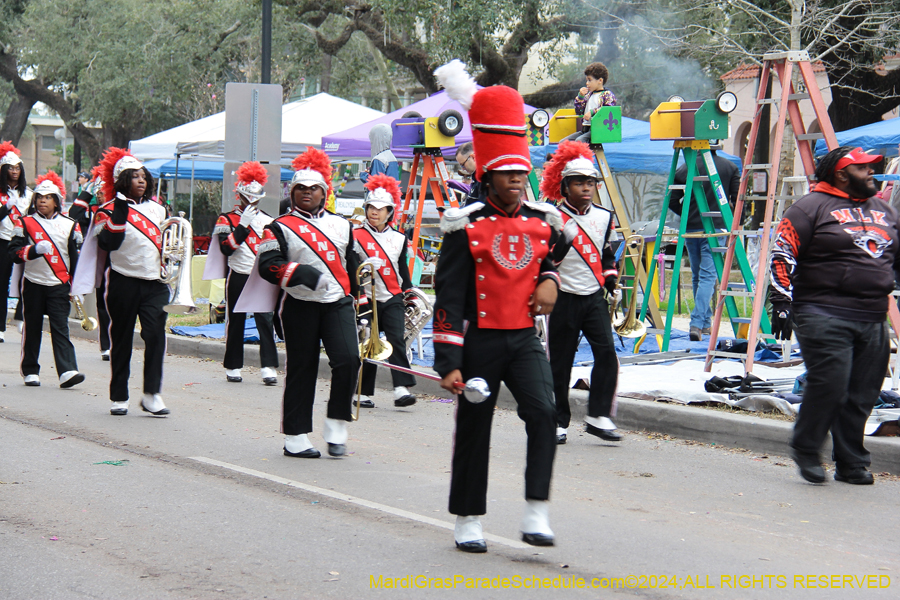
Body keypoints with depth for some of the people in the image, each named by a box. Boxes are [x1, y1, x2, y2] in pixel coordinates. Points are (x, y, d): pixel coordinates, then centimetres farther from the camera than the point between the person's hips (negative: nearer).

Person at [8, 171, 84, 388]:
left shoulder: (70, 226, 5)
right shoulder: (25, 224, 3)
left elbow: (77, 257, 8)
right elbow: (14, 252, -5)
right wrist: (35, 250, -23)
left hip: (59, 285, 0)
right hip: (33, 284, 0)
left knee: (60, 329, -7)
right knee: (32, 329, 7)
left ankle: (67, 372, -15)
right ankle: (30, 371, 18)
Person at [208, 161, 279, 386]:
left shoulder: (268, 221, 11)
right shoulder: (227, 220, 0)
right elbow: (226, 248, -15)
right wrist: (243, 224, -19)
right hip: (238, 279, -2)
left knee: (266, 321, -9)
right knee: (235, 323, 5)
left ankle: (269, 367, -11)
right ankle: (233, 367, 14)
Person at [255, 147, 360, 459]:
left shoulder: (341, 225, 14)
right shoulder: (281, 227, 1)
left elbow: (352, 266, 21)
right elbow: (267, 265, -12)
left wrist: (354, 300, 19)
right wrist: (300, 273, -26)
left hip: (338, 304, 3)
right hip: (300, 307, -3)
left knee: (348, 359, -14)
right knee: (301, 370, 1)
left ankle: (336, 428, -1)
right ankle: (295, 438, 11)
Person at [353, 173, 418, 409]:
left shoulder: (399, 238, 11)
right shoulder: (356, 236, 1)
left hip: (393, 299, 2)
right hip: (367, 300, -2)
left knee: (397, 340, -13)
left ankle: (402, 389, -19)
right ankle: (365, 393, 12)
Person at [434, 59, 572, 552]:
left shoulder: (541, 221, 5)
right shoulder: (467, 227, -9)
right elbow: (448, 297, -11)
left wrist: (548, 281, 3)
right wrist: (449, 363, -16)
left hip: (525, 339, 3)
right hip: (481, 341, -3)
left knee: (543, 413, -17)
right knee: (474, 431, 6)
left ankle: (536, 515, -13)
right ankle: (468, 522, 19)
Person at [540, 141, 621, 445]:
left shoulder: (604, 218, 9)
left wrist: (610, 278, 11)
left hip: (595, 297, 4)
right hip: (564, 299, -3)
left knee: (606, 352, -13)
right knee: (560, 362, 2)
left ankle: (598, 415, -6)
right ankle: (559, 421, 14)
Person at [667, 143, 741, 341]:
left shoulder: (684, 169, -2)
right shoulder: (730, 167, 0)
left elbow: (672, 201, -1)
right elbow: (737, 199, -2)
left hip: (691, 228, 2)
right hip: (717, 228, -2)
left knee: (696, 276, 14)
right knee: (708, 275, -5)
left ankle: (705, 323, 22)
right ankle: (698, 324, -19)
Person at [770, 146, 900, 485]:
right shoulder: (812, 207, -1)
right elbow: (783, 255, -5)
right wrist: (782, 302, -11)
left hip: (873, 320, 6)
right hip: (824, 315, -6)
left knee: (862, 395, 4)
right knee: (829, 384, -14)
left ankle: (851, 463, 14)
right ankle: (805, 449, 6)